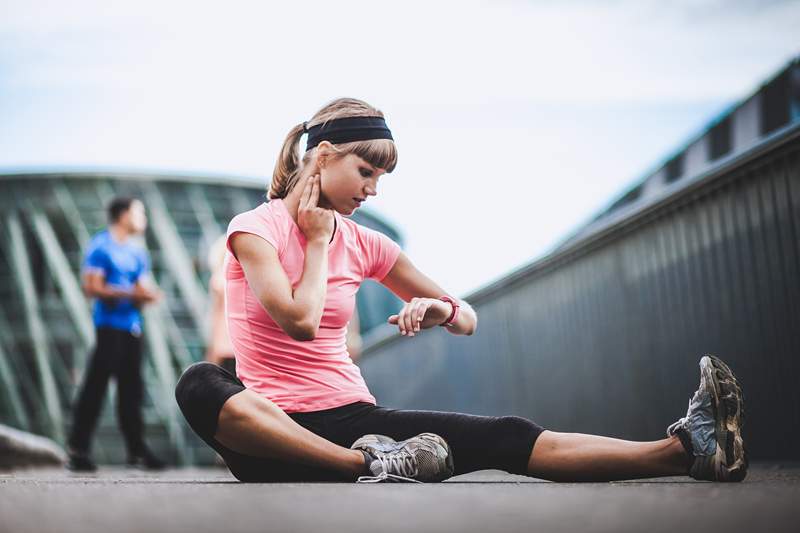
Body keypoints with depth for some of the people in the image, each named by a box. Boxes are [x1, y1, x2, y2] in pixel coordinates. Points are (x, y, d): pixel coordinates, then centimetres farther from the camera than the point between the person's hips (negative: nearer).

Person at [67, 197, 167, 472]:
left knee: (131, 389, 9)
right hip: (109, 325, -7)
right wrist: (130, 293, -17)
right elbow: (92, 287, -12)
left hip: (132, 326, 7)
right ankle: (77, 450, -5)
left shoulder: (137, 252, 18)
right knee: (95, 387, -8)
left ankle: (136, 450, 14)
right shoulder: (100, 246, -5)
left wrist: (148, 294, -4)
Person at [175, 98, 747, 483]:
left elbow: (468, 320, 15)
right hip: (278, 433, -4)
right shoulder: (255, 228, -5)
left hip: (353, 418, 4)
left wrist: (441, 309, -10)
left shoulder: (364, 244, 10)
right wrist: (319, 240, -8)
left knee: (505, 437, -17)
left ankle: (687, 450, -31)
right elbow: (299, 321, -22)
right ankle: (370, 466, -37)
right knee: (200, 385, -39)